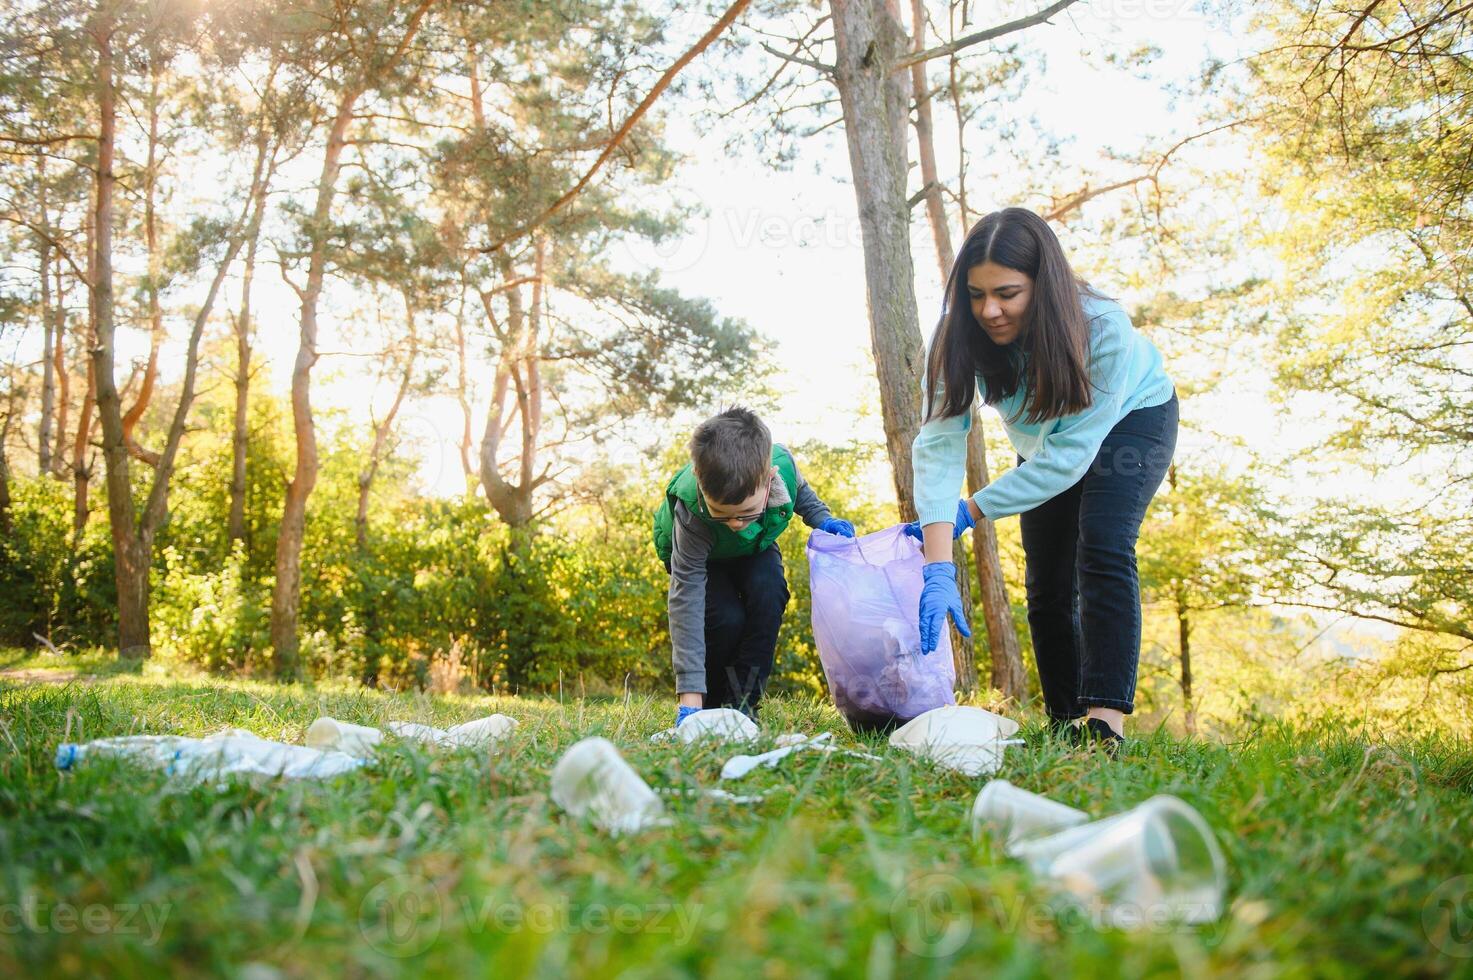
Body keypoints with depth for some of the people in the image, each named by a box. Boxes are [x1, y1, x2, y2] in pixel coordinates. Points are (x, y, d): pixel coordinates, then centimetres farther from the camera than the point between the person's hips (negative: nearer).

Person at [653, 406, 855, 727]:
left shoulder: (781, 463, -35)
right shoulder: (691, 514, -43)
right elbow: (686, 598, -42)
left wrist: (823, 520, -23)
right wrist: (689, 695, -46)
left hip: (755, 547, 3)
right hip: (701, 555, -3)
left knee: (768, 592, -28)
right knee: (725, 617, -28)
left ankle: (743, 700, -14)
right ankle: (713, 701, 1)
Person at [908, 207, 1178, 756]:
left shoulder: (1102, 329, -39)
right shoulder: (961, 336, -31)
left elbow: (1071, 454, -37)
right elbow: (939, 442, -38)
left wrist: (970, 513, -35)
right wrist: (939, 570, -48)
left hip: (1130, 418, -4)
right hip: (1044, 440, 4)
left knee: (1102, 549, -25)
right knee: (1047, 581, 1)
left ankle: (1105, 720, -28)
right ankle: (1065, 726, 12)